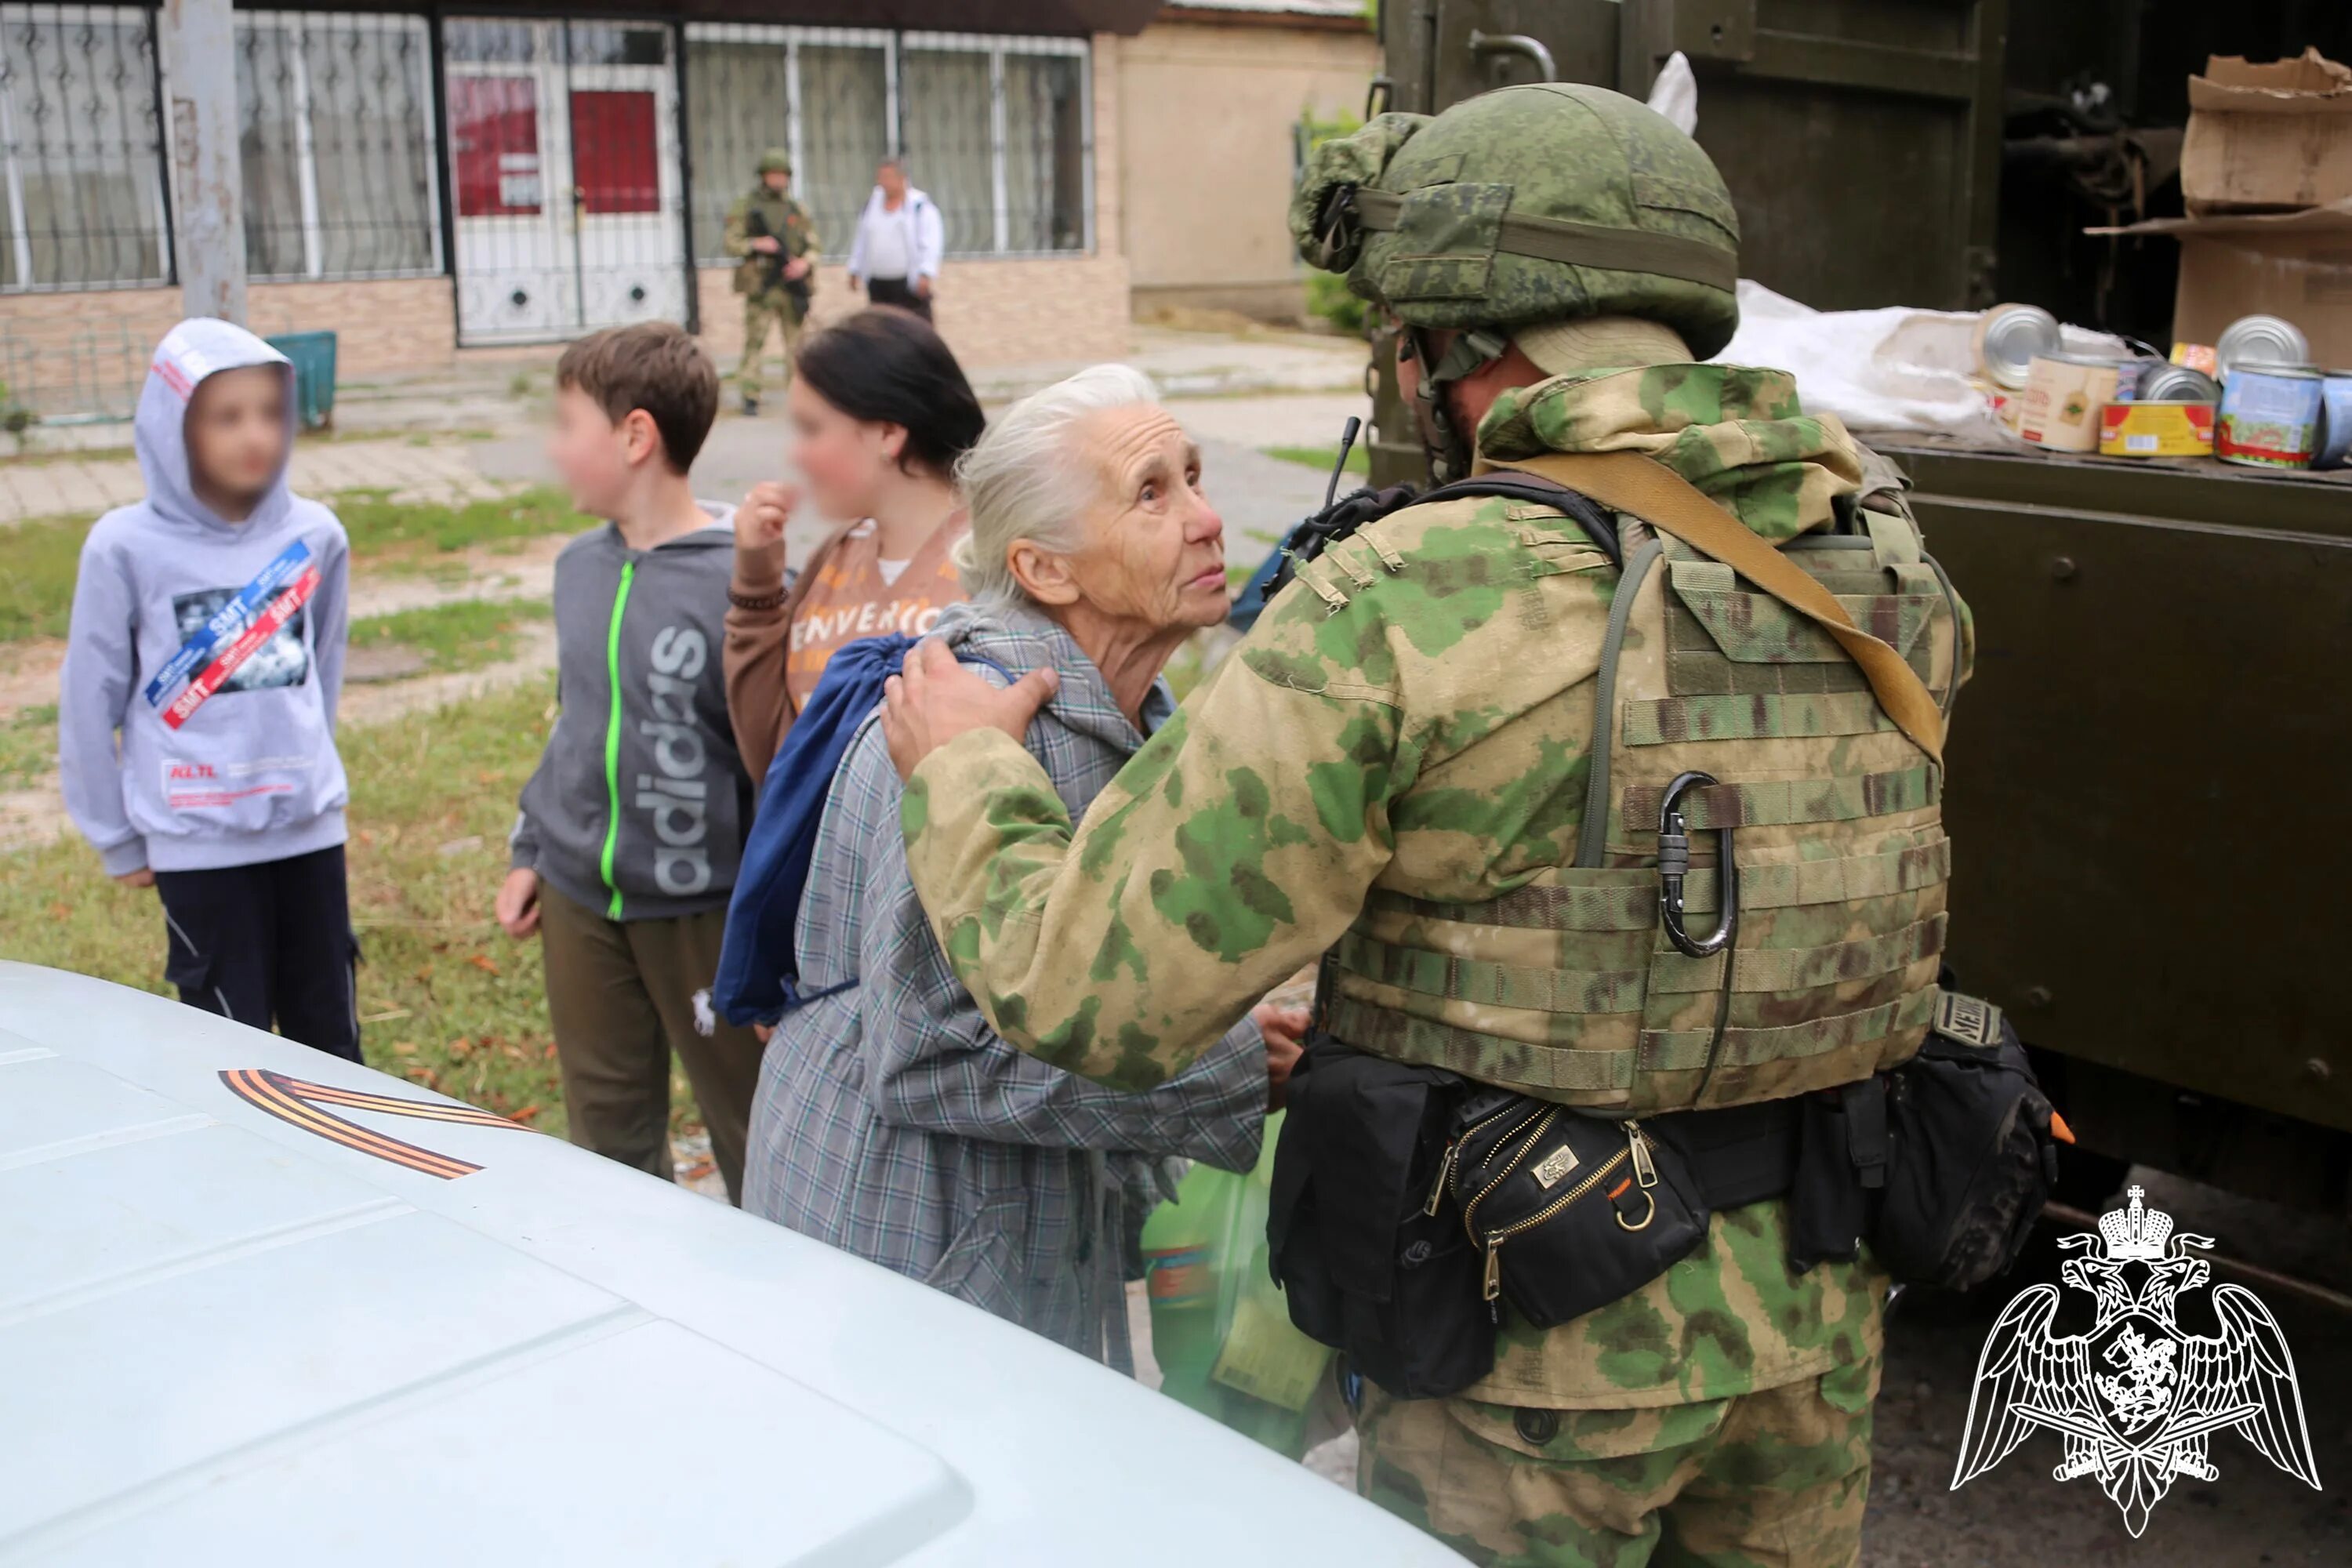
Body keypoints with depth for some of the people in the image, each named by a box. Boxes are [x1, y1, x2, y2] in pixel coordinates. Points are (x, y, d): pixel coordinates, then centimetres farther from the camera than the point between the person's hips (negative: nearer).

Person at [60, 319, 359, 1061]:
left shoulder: (315, 535, 0)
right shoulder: (127, 548, -9)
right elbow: (90, 702, -2)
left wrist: (304, 769, 14)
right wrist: (117, 839, 1)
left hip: (311, 826, 3)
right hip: (197, 841, -3)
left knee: (332, 1041, 13)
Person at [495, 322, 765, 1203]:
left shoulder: (741, 578, -17)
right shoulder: (581, 565, 6)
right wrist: (530, 852, 18)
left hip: (702, 906, -7)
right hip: (579, 900, 7)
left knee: (750, 1137, 9)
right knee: (607, 1137, 19)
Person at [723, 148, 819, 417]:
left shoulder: (798, 209, 11)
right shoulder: (745, 206, 3)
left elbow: (813, 245, 10)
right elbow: (731, 243, 0)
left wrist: (805, 263, -10)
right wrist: (755, 244, -17)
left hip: (792, 284, 3)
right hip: (761, 286, -3)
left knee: (796, 341, 6)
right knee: (755, 340, -6)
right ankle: (750, 396, -4)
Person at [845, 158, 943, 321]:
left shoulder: (921, 206, -9)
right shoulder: (872, 203, 11)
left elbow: (931, 244, -14)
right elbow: (862, 239, 18)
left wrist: (926, 274, -23)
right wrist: (855, 269, 18)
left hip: (910, 283, -6)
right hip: (877, 283, 7)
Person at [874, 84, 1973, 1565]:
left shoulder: (1409, 609, -23)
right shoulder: (1889, 586, -4)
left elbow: (1087, 995, -21)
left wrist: (963, 766, -2)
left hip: (1544, 1342, -5)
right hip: (1817, 1312, 6)